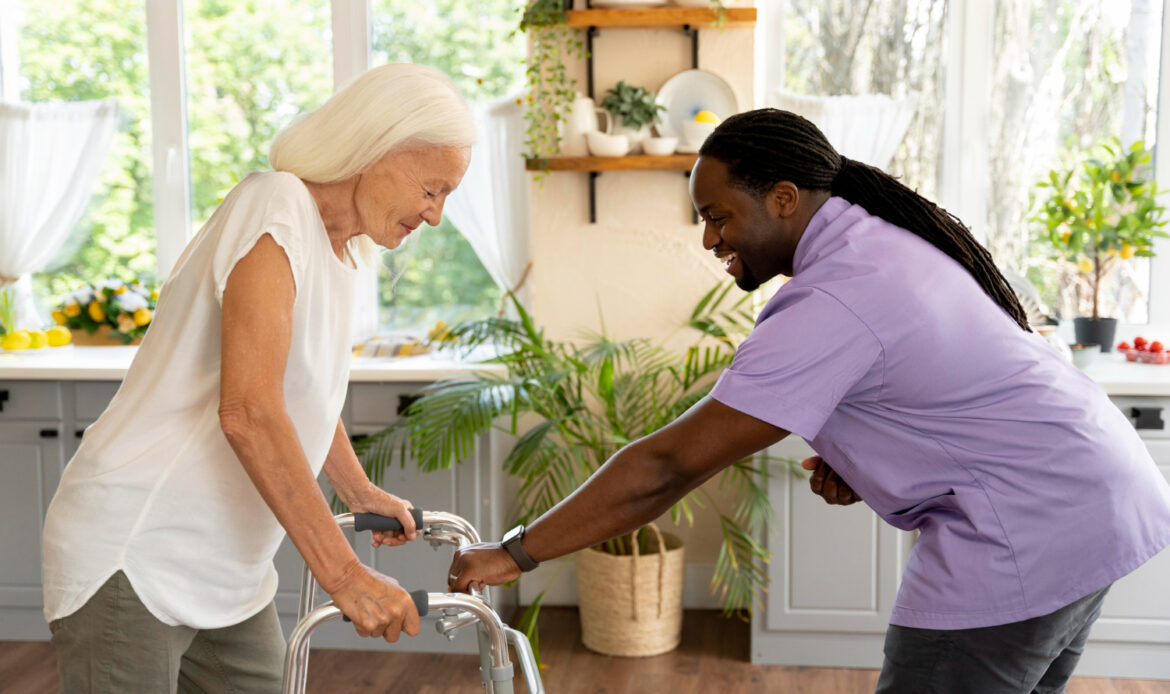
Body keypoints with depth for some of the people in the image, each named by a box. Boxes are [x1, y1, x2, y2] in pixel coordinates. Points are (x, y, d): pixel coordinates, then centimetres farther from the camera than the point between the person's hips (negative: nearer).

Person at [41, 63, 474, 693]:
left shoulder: (339, 251, 11)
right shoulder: (273, 207, -18)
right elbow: (247, 412, -28)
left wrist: (361, 493, 39)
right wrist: (344, 574, -27)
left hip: (227, 574, 9)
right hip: (131, 557, -9)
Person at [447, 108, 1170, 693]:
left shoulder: (832, 301, -21)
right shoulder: (889, 239, 9)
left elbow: (666, 467, -23)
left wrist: (515, 554, -16)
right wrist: (863, 464, 6)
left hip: (1024, 534, -10)